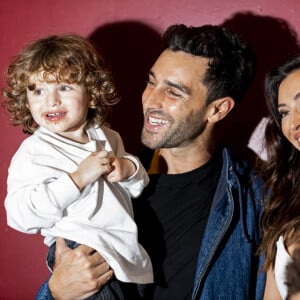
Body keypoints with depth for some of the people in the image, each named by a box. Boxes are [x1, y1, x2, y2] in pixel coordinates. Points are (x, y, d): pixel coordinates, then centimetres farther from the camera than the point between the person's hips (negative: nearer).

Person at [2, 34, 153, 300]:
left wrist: (129, 168, -5)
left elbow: (138, 187, 20)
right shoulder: (34, 152, -9)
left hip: (127, 249, 6)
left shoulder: (106, 138, 9)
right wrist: (78, 178, -24)